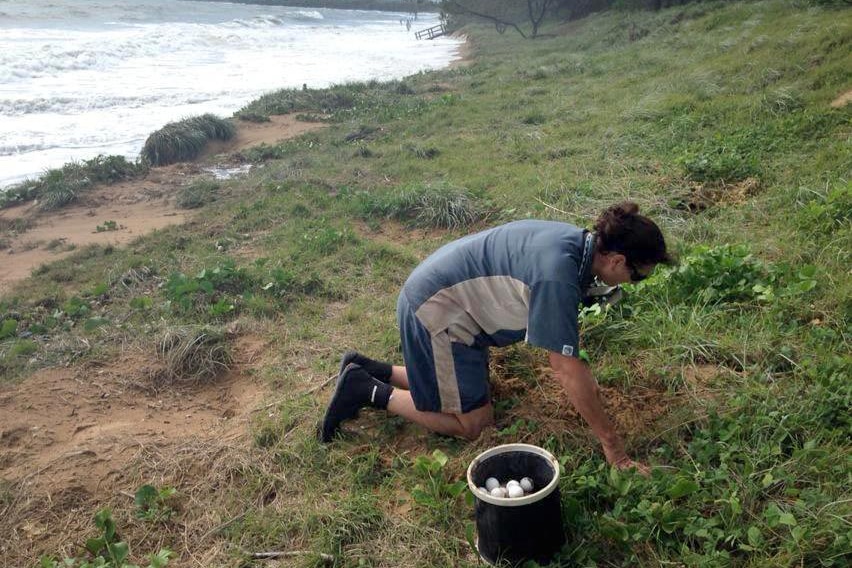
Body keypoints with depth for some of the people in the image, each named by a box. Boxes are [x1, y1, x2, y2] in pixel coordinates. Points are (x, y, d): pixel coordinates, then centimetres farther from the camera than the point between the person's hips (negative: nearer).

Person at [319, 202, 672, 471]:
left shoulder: (577, 242, -1)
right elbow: (567, 370, -28)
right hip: (437, 309, -10)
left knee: (470, 394, 19)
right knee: (473, 422, -1)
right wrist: (611, 443, -19)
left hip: (439, 292, 10)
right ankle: (368, 391, 4)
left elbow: (563, 328, 13)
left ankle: (365, 370, 23)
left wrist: (583, 386, 18)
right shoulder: (557, 275, -30)